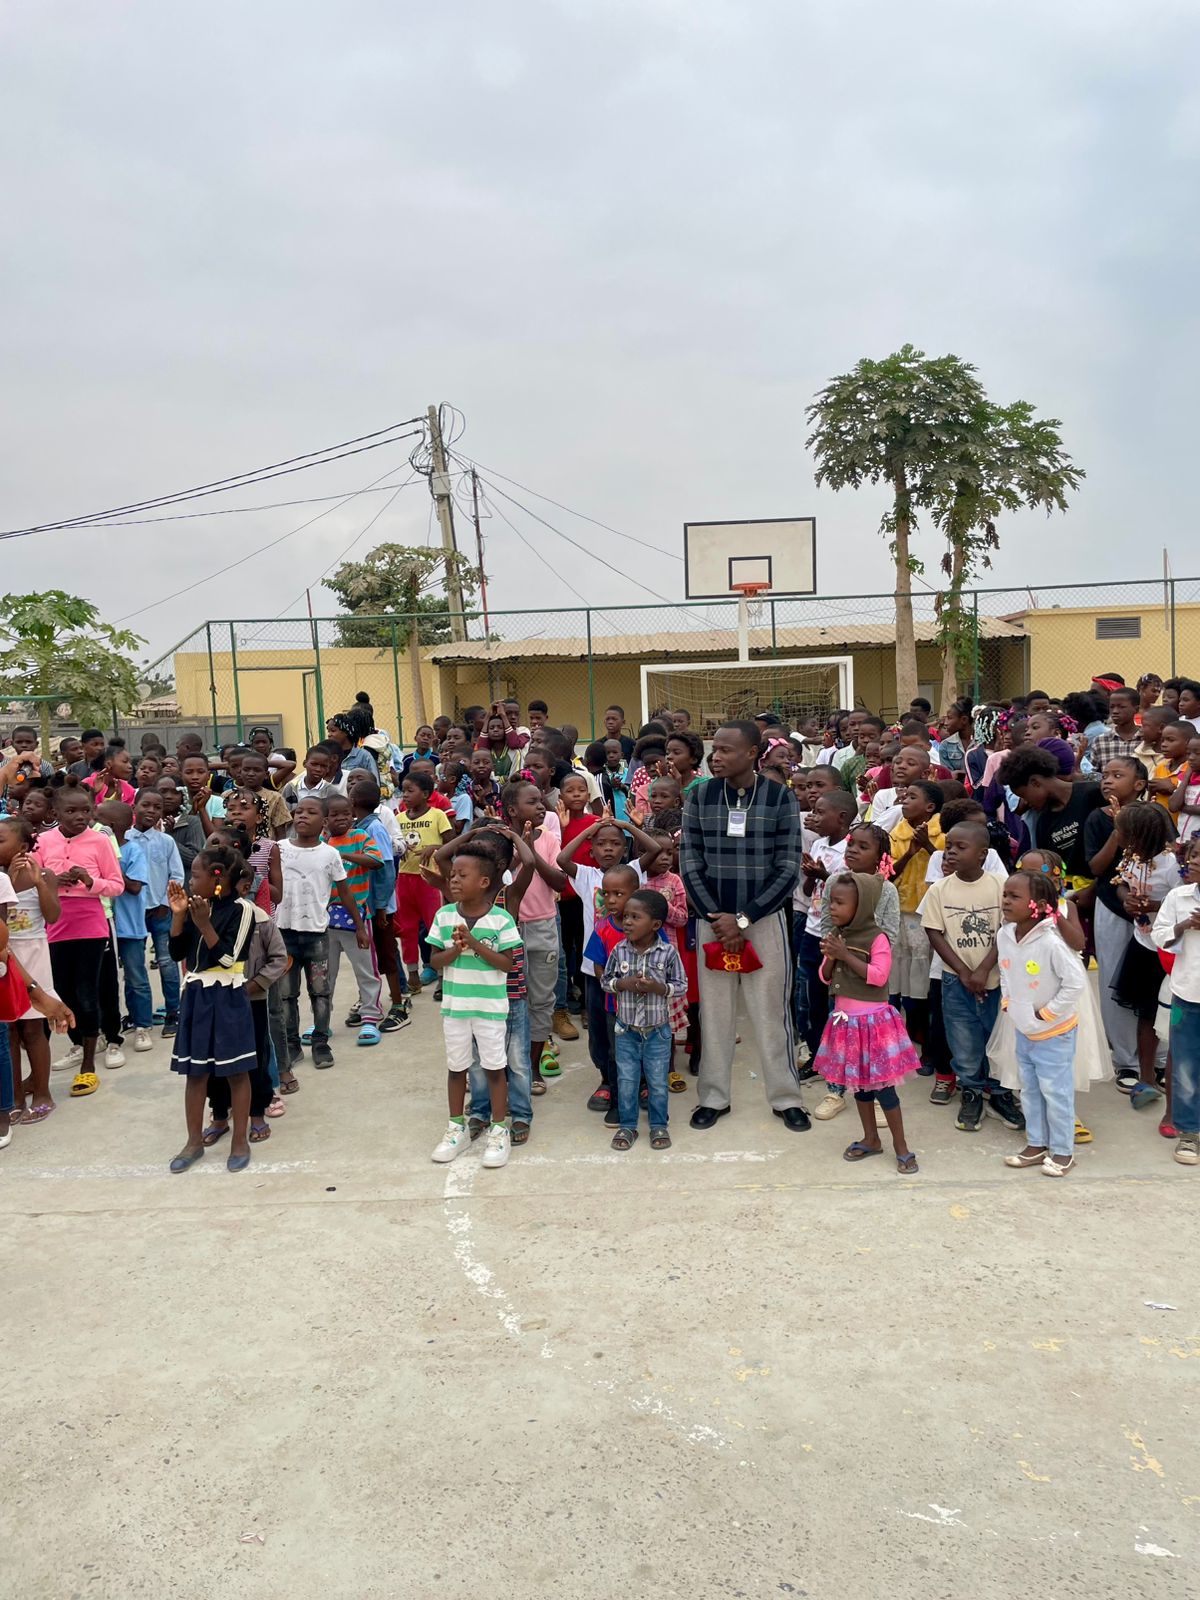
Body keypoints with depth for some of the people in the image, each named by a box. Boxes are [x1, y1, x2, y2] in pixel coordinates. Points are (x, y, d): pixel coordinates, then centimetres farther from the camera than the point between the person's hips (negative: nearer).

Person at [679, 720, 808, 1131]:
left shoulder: (780, 797, -5)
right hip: (712, 919, 2)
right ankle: (714, 1097, 21)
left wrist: (743, 919, -12)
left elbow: (788, 868, -7)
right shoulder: (699, 797, 0)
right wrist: (715, 918, -9)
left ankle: (786, 1098, 19)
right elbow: (690, 864, 1)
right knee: (714, 1011, 8)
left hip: (765, 918, -2)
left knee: (771, 1010, 5)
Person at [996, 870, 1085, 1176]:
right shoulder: (1004, 935, -7)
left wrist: (1046, 1013, -18)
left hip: (1054, 1033, -7)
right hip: (1023, 1031, 7)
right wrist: (1008, 1001, 5)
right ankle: (1036, 1145, 32)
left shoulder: (1050, 942, -28)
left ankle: (1063, 1151, 21)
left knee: (1055, 1092, 5)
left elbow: (1076, 982, -25)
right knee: (1029, 1091, 18)